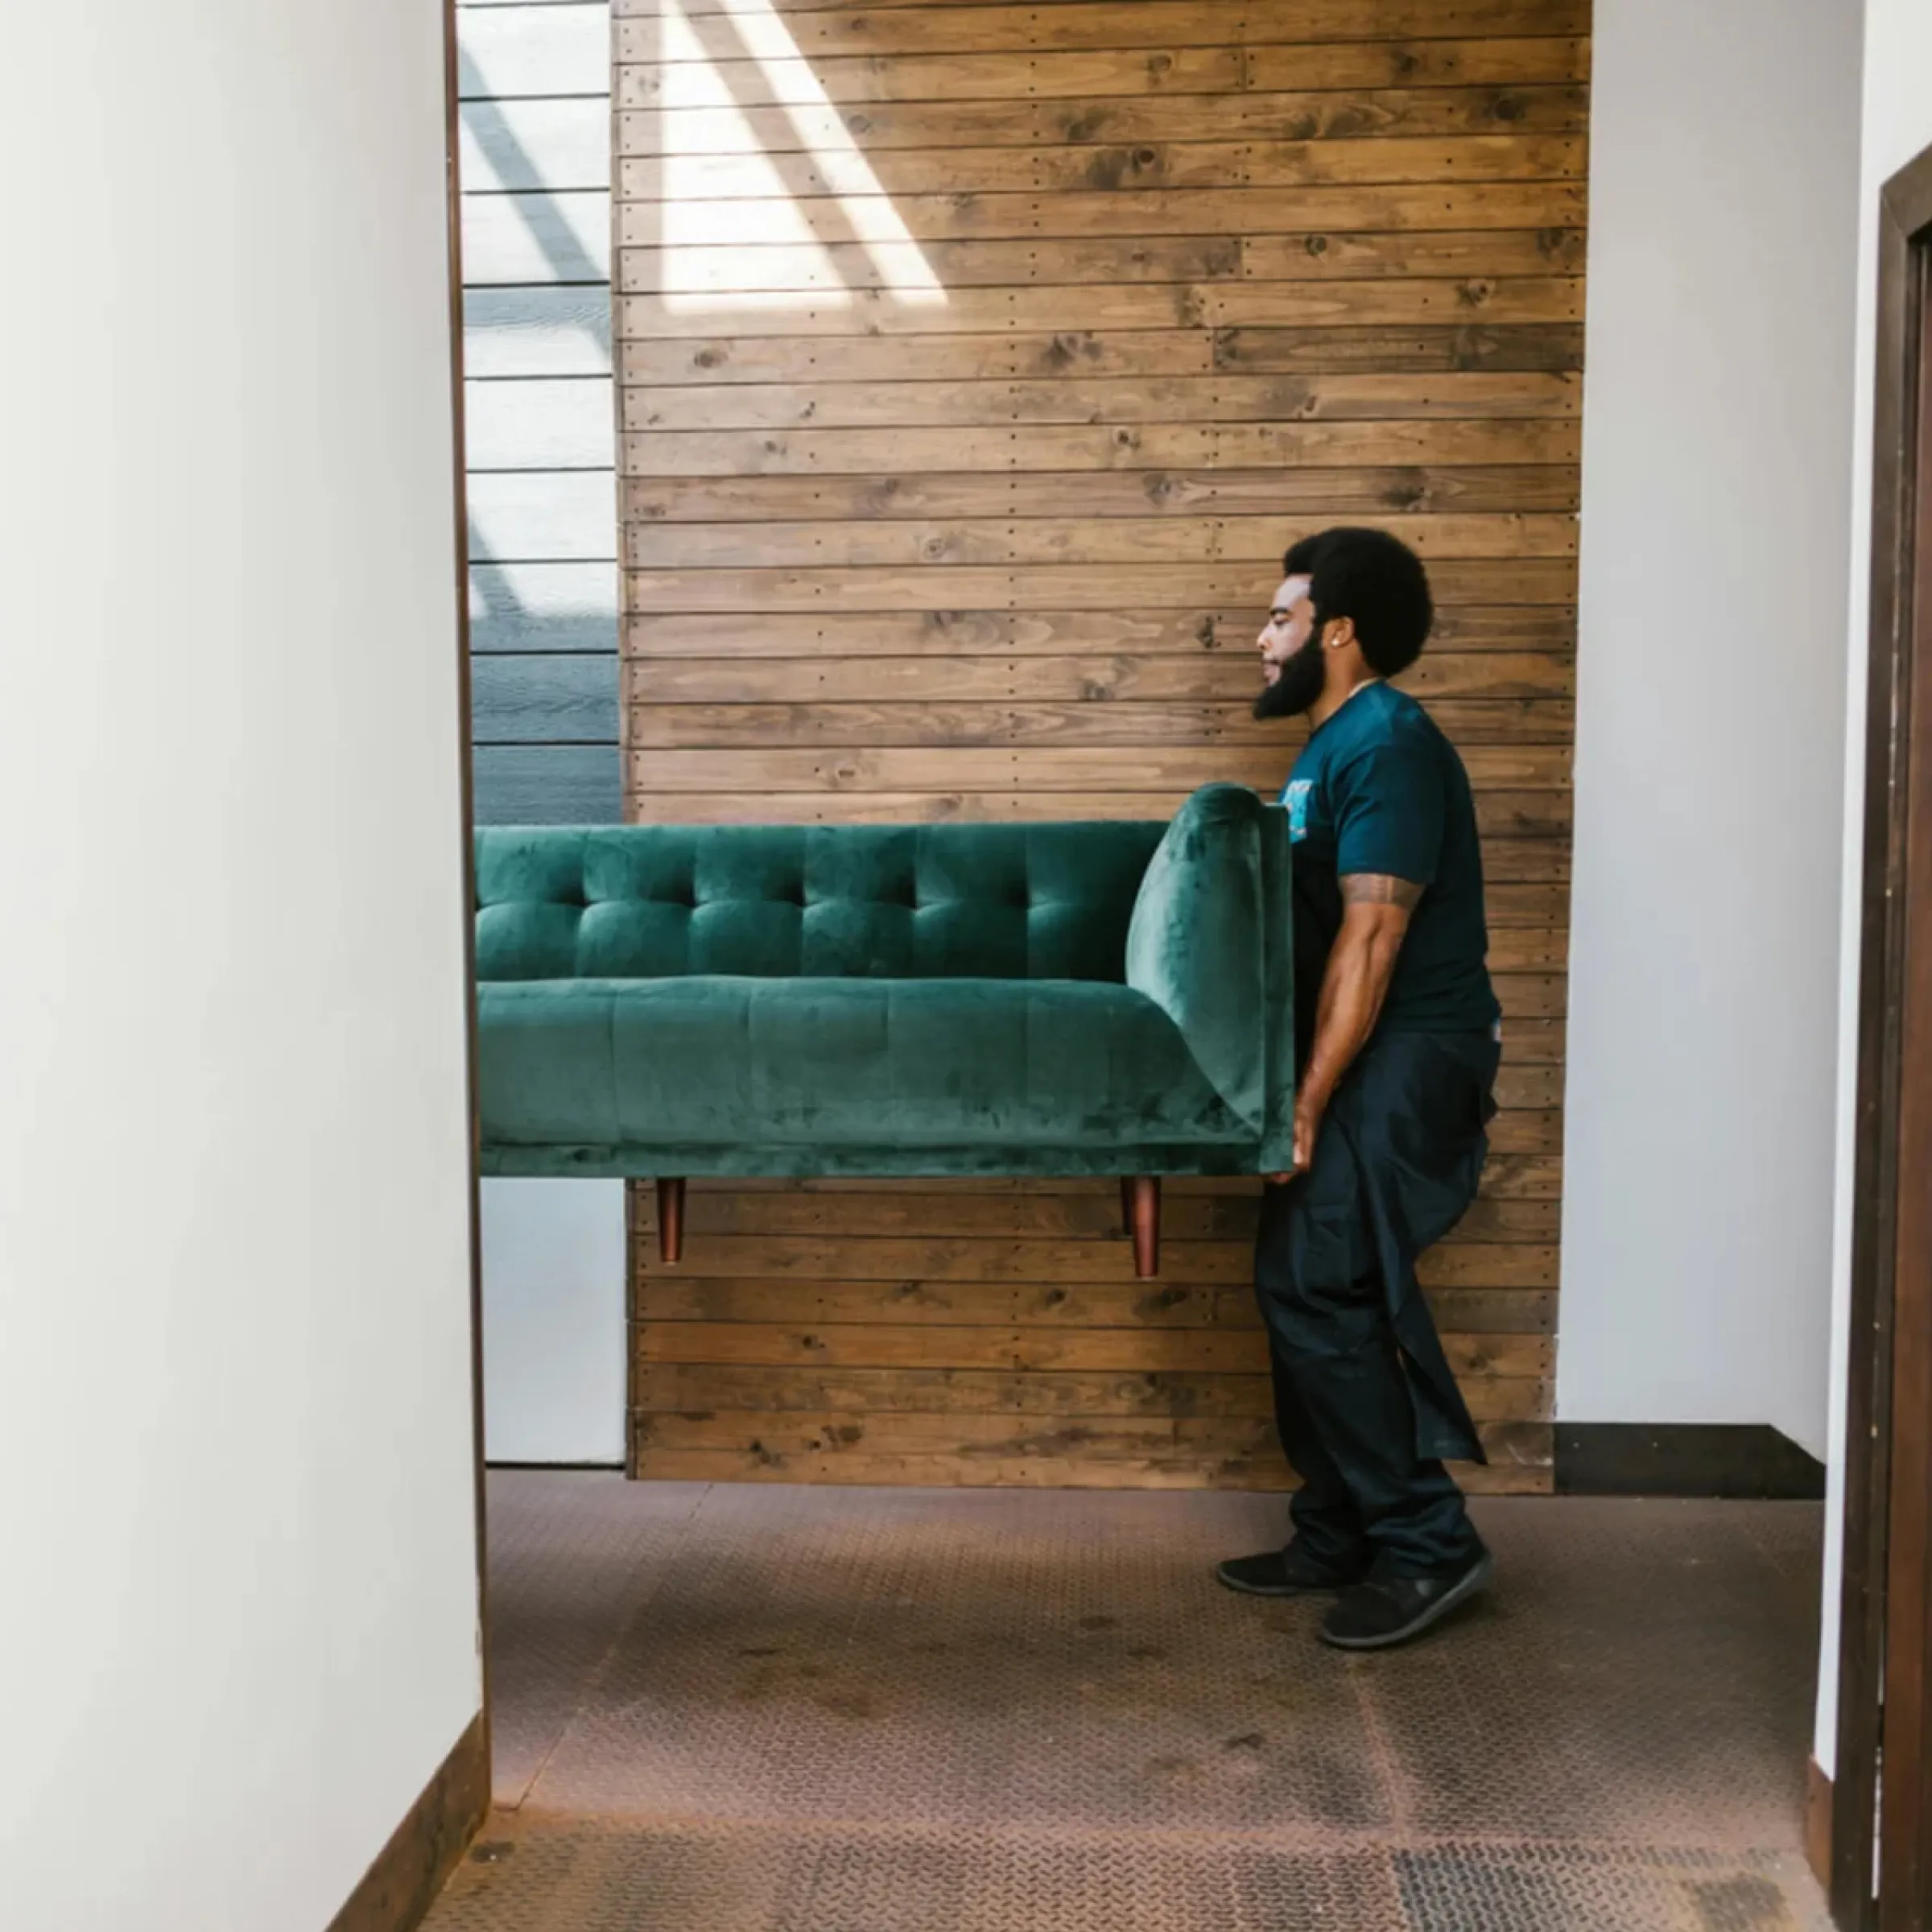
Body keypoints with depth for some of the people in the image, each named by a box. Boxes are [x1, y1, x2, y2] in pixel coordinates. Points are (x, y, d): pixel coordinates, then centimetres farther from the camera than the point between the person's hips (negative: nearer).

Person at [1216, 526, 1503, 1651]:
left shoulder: (1388, 744, -15)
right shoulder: (1336, 744, 17)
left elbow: (1370, 938, -22)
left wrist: (1307, 1104, -22)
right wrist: (1302, 1091, 16)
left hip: (1406, 1059, -10)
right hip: (1367, 1058, 10)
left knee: (1313, 1288, -12)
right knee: (1320, 1292, 10)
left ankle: (1427, 1543, -2)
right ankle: (1339, 1542, 19)